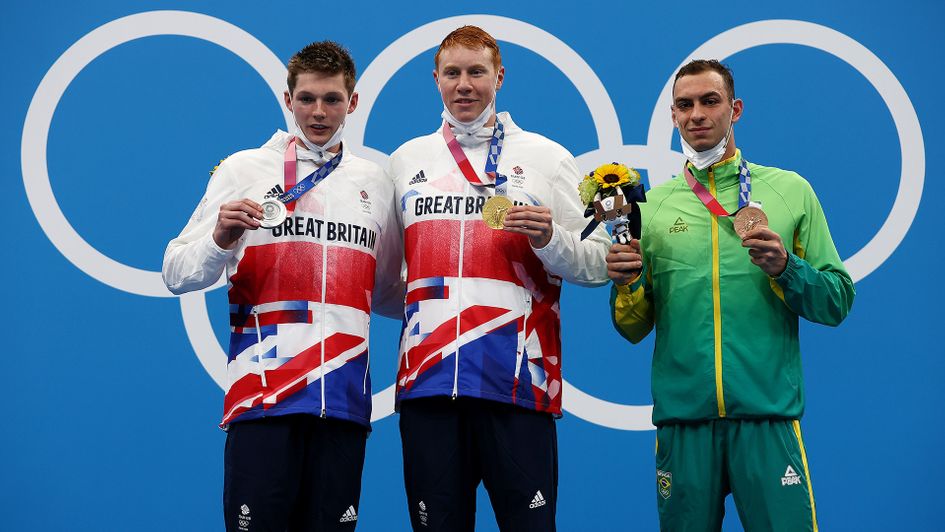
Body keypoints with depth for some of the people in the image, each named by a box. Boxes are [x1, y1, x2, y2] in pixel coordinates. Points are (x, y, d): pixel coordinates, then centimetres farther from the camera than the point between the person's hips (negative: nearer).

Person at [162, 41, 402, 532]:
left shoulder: (374, 182, 15)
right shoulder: (244, 169, 6)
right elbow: (177, 274, 1)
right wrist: (220, 239, -17)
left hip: (344, 399, 3)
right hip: (263, 394, -3)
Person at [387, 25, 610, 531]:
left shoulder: (548, 157, 8)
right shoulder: (406, 159, 16)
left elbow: (598, 264, 4)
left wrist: (550, 239, -12)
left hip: (518, 380, -2)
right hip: (427, 378, 3)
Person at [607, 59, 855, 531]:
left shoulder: (791, 190, 8)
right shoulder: (652, 206, 11)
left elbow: (838, 302, 5)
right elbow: (635, 330, 12)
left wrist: (785, 268, -11)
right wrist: (626, 287, -7)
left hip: (768, 418, -1)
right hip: (681, 417, 1)